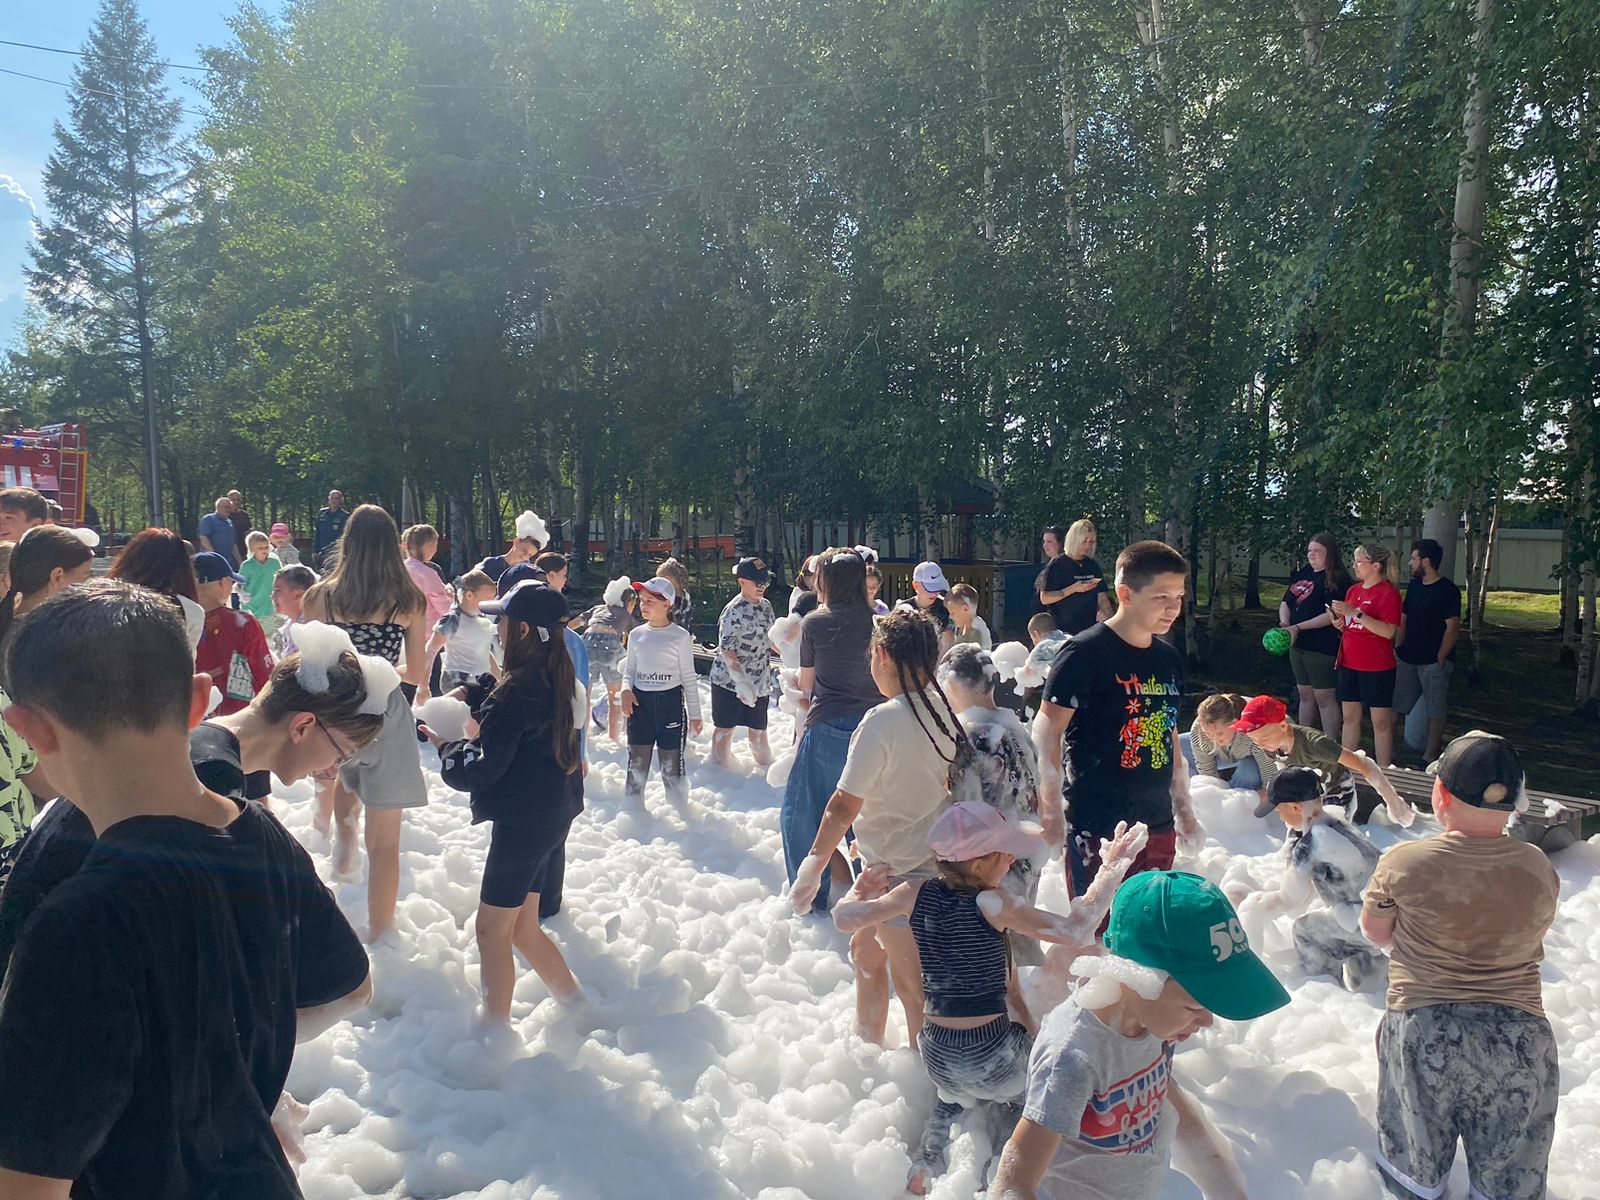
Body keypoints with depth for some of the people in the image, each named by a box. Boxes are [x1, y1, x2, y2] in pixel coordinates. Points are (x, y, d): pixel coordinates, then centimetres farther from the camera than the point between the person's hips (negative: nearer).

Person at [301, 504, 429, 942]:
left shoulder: (321, 596, -3)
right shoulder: (411, 602, -4)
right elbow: (416, 673, 4)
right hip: (387, 715, -1)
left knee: (345, 777, 41)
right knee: (385, 843, 10)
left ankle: (344, 835, 26)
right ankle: (378, 934, 19)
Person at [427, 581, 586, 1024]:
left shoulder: (517, 689, -21)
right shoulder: (555, 675, 5)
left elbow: (481, 768, -17)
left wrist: (444, 745, 0)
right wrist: (469, 691, 11)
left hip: (523, 818, -9)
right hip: (554, 812, 9)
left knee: (492, 929, 6)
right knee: (522, 926, 19)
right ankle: (576, 1007, 25)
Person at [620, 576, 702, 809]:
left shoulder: (680, 637, -6)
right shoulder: (636, 635, 5)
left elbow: (689, 678, -1)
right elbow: (629, 670, 13)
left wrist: (694, 713, 0)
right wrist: (626, 690, -9)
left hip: (670, 702, -4)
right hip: (640, 703, 4)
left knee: (671, 763, 4)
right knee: (637, 761, 10)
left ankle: (679, 811, 19)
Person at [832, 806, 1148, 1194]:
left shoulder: (916, 893, -7)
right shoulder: (991, 904, -22)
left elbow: (844, 918, -1)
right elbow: (1076, 932, -26)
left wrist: (860, 889, 18)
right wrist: (1112, 868, -18)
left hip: (937, 1057, 5)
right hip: (991, 1057, -5)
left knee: (956, 1096, 39)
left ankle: (924, 1168, 29)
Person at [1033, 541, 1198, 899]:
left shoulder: (1169, 659, 11)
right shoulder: (1086, 652, -12)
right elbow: (1046, 731, -13)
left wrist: (1183, 809, 22)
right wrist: (1051, 814, -16)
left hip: (1159, 826, 7)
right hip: (1098, 829, -7)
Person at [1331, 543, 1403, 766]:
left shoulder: (1388, 592, -11)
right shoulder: (1353, 590, 11)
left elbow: (1389, 631, -22)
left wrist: (1355, 613, -26)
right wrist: (1339, 624, -1)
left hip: (1377, 668, -7)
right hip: (1350, 664, 7)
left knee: (1381, 721, 1)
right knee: (1349, 717, 11)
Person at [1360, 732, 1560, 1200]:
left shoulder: (1403, 862, -15)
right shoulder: (1539, 870, -7)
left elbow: (1375, 932, 3)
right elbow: (1533, 941, 11)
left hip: (1424, 1034, -2)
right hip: (1519, 1037, 2)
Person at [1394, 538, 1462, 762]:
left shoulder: (1448, 591, -11)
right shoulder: (1413, 586, 11)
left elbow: (1453, 628, -14)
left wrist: (1440, 659, -15)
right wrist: (1398, 648, 7)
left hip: (1433, 661, -7)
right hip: (1408, 658, 8)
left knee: (1435, 709, 0)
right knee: (1405, 705, 9)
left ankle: (1430, 756, 6)